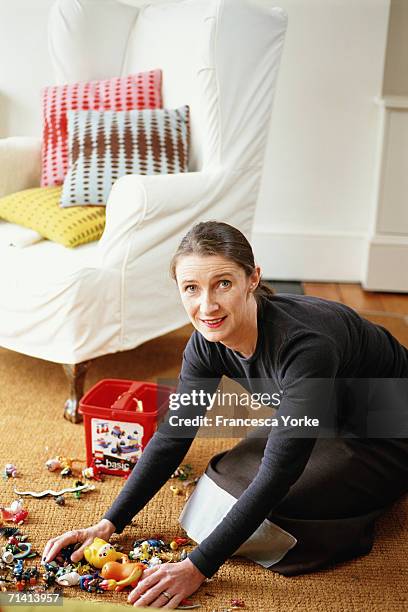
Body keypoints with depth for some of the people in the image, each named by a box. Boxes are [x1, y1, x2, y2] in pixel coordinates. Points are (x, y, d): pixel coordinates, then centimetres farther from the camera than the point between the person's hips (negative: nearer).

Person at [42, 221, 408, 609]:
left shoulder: (304, 346, -39)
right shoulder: (209, 343, -17)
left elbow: (277, 473, -37)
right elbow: (173, 435, -9)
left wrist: (198, 567, -36)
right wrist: (108, 525, -13)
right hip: (327, 423, 7)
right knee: (228, 475, -1)